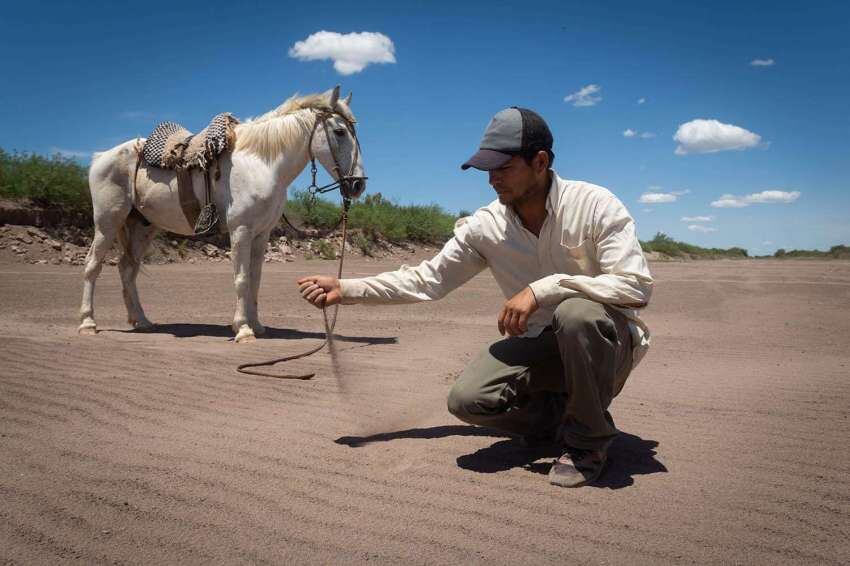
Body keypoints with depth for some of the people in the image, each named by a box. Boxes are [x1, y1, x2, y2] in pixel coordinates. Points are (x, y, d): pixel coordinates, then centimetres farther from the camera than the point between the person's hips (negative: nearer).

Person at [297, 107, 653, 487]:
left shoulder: (594, 205, -18)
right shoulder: (485, 226, -6)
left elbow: (636, 286, -27)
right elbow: (427, 279, 0)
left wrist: (543, 289, -34)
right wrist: (346, 289, -8)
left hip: (608, 342, -3)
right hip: (538, 344, 4)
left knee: (577, 313, -38)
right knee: (466, 400, -19)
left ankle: (588, 440, -11)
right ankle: (558, 413, 11)